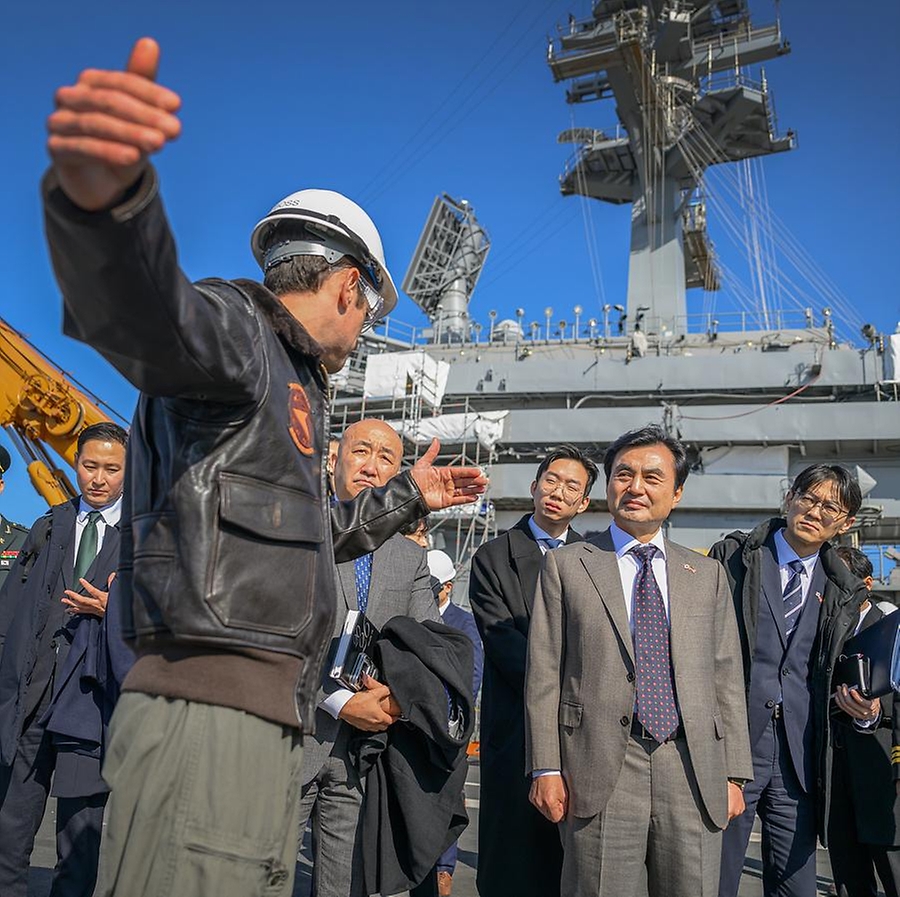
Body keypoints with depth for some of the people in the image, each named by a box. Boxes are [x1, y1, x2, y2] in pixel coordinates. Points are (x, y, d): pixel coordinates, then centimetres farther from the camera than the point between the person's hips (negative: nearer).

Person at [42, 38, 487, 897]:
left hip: (267, 721, 10)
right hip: (205, 707, -10)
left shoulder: (288, 389, 27)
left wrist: (407, 497, 46)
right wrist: (101, 196, -50)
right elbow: (145, 309, -29)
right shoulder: (235, 326, -2)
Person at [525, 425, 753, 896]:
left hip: (693, 769, 3)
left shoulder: (708, 575, 14)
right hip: (600, 769, -2)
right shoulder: (565, 565, 5)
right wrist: (546, 769, -5)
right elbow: (543, 674, 1)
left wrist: (733, 775, 7)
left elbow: (726, 678, 12)